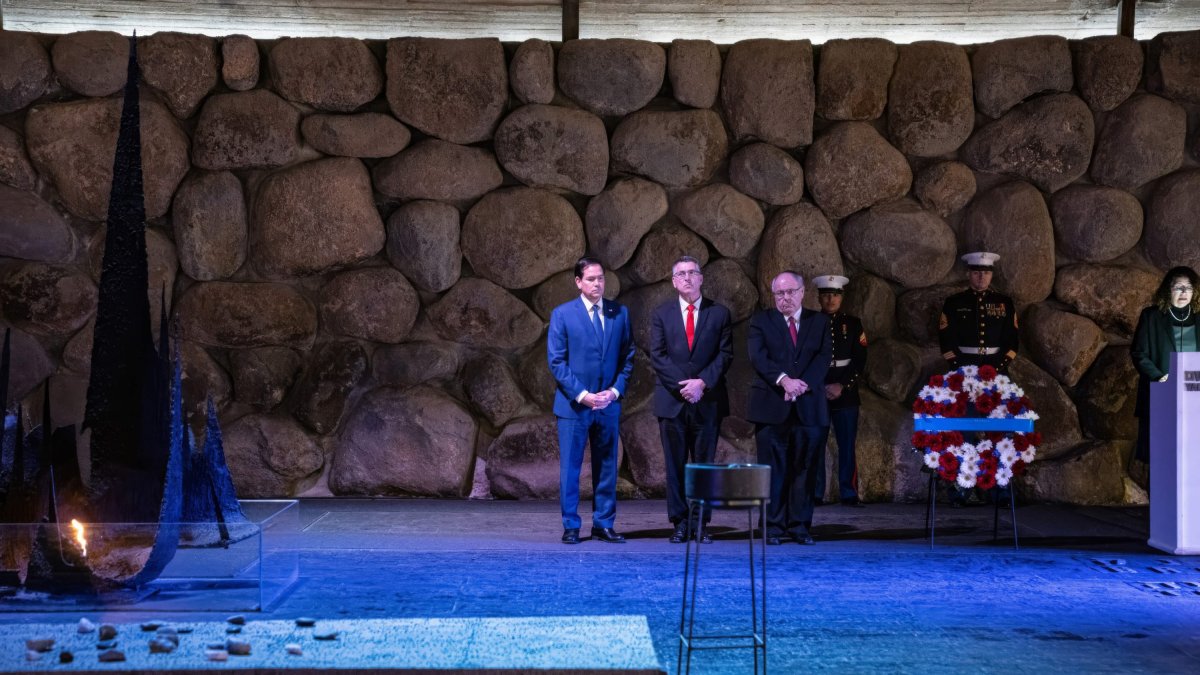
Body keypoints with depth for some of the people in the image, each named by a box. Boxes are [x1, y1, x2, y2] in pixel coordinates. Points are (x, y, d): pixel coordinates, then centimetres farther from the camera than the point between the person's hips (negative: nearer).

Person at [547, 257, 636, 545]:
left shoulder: (620, 313, 6)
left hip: (608, 404, 3)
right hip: (573, 403, -3)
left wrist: (615, 390, -5)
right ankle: (570, 526, 8)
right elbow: (556, 361, -5)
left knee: (607, 467, 7)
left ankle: (604, 525, 14)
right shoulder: (562, 314, -2)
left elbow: (627, 357, 9)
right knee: (570, 468, 1)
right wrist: (582, 394, -13)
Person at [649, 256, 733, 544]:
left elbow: (725, 354, 0)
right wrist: (682, 386, -12)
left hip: (708, 401, 0)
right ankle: (680, 523, 7)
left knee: (704, 463, 2)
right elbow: (657, 355, -1)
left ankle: (700, 523, 8)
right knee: (675, 464, 2)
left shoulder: (719, 313, 7)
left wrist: (702, 383, -13)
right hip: (671, 400, 0)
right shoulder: (661, 313, 7)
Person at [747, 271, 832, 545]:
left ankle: (800, 526, 7)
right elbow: (758, 357, -7)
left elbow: (824, 357, 0)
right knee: (773, 468, -1)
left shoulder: (819, 321, 12)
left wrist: (802, 384, -15)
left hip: (809, 406, 1)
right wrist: (784, 380, -21)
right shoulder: (761, 320, 7)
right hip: (771, 406, -1)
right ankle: (773, 526, 4)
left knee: (804, 468, 2)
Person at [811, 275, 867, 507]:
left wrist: (842, 386, -9)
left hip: (846, 392, 1)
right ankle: (814, 494, 3)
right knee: (815, 444, -1)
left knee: (847, 444, 0)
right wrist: (820, 388, -8)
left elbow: (860, 360, 2)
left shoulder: (853, 324, 8)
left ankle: (849, 493, 4)